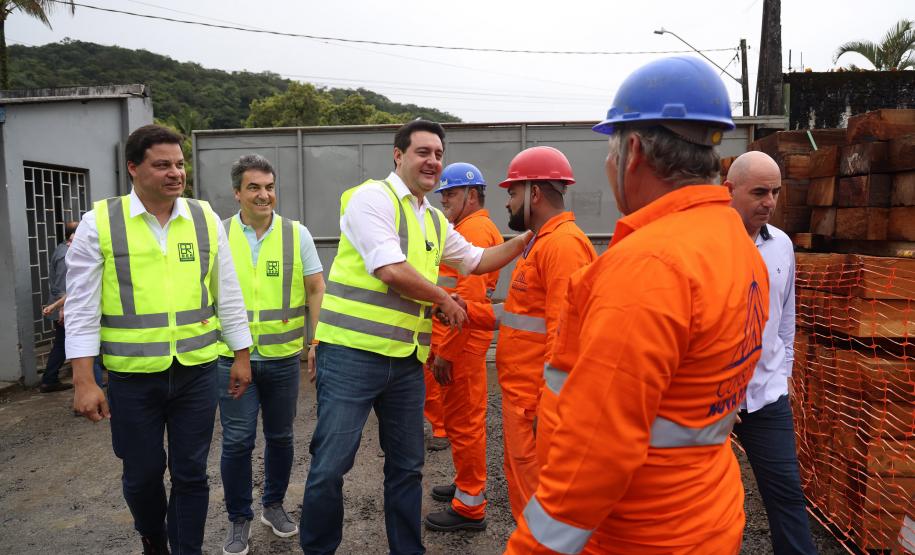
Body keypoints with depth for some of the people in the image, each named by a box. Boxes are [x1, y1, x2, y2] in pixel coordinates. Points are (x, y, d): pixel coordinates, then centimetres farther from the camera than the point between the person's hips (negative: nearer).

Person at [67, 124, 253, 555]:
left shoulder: (206, 219, 2)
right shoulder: (99, 223, -5)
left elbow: (229, 297, 6)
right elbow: (82, 309, -4)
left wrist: (242, 357, 7)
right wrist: (83, 381, -8)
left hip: (197, 371, 1)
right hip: (132, 375, -1)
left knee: (191, 472, 9)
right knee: (142, 473, 15)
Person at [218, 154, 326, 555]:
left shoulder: (296, 234, 1)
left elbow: (316, 290, 3)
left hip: (283, 356, 1)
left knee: (280, 437, 13)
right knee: (237, 442, 2)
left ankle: (274, 505, 34)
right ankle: (238, 518, 23)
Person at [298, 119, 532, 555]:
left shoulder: (436, 221, 16)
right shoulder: (372, 198, -8)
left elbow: (476, 261, 28)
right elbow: (392, 271, -18)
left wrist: (524, 239, 16)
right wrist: (445, 300, -5)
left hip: (407, 359, 7)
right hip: (352, 353, -7)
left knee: (407, 465, 15)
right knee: (330, 464, 1)